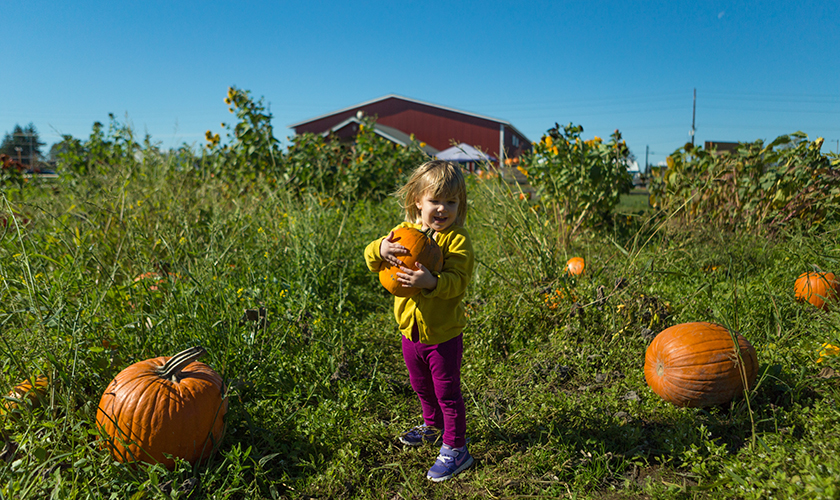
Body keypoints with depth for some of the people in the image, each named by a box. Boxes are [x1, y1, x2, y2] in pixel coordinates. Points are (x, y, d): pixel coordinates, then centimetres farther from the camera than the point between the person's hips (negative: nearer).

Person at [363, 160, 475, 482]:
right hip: (410, 331, 6)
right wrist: (381, 249, -28)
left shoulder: (457, 239, -16)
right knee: (421, 387, 26)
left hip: (443, 334, -6)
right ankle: (434, 426, 51)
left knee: (447, 393, 7)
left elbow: (457, 282, -25)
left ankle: (455, 449, 24)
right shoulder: (405, 232, -1)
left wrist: (431, 282, -43)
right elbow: (371, 259, -5)